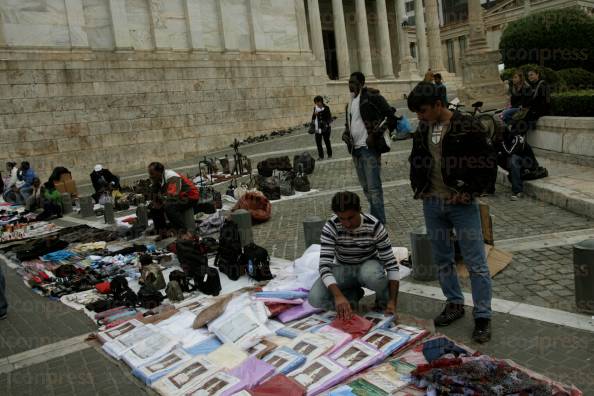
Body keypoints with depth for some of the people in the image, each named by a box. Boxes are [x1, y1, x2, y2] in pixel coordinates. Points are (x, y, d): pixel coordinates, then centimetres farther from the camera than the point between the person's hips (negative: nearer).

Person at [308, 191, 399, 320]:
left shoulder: (375, 226, -24)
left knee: (373, 275, -39)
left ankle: (383, 301, -4)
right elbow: (324, 265, -29)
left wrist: (392, 301, -30)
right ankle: (354, 294, 3)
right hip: (343, 269, 1)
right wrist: (338, 296, -46)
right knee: (315, 299, -25)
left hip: (368, 266, -1)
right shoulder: (331, 227, -23)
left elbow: (391, 263, -20)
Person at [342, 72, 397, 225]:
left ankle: (379, 222, -1)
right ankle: (374, 217, 27)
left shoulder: (371, 97, -9)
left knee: (374, 187, -8)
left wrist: (377, 133, -17)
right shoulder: (351, 102, 17)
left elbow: (391, 115, -12)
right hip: (356, 149, 9)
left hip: (369, 148, -9)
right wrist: (346, 133, 10)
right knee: (366, 188, 16)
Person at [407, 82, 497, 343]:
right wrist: (418, 188, 8)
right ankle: (454, 303, 32)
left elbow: (489, 163, -9)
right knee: (442, 258, 15)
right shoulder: (422, 130, 6)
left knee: (475, 262, 0)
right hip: (432, 203, 6)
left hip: (461, 203, -6)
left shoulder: (468, 127, -11)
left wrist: (470, 192, -13)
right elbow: (415, 162, 20)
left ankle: (483, 316, 12)